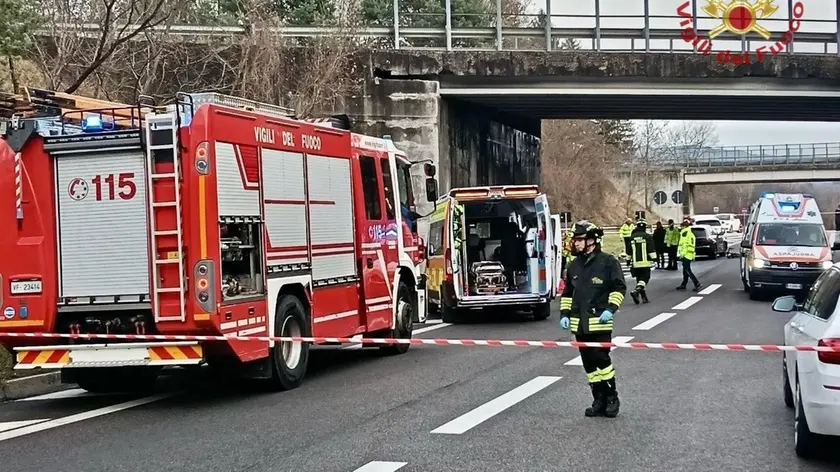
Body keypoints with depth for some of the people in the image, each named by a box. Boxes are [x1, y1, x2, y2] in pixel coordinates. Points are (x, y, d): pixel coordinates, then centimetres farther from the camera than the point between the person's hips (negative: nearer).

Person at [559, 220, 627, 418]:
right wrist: (564, 314, 10)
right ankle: (599, 400, 16)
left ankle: (612, 398, 8)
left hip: (600, 322, -6)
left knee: (601, 359, -9)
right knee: (589, 363, 8)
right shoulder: (574, 266, 12)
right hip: (579, 323, 6)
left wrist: (610, 309, -16)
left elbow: (619, 287, -5)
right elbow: (567, 292, 20)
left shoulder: (608, 261, -6)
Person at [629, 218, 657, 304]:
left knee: (639, 280, 12)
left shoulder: (632, 237, 7)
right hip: (645, 262, -4)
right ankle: (635, 291, -24)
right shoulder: (647, 237, -6)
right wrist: (653, 259, -2)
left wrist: (630, 262, 21)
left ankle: (644, 298, 14)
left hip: (635, 263, 4)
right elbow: (651, 251, -9)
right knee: (644, 279, -1)